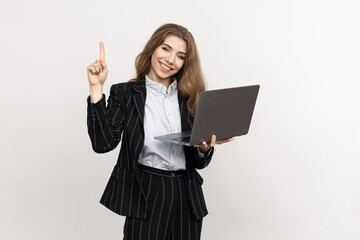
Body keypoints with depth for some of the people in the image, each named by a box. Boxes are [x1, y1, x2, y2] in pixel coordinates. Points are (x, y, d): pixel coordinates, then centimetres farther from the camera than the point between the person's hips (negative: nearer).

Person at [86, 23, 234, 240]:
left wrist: (205, 147, -11)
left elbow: (199, 162, 12)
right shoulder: (125, 93, 1)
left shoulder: (191, 98, 10)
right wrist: (96, 88, -15)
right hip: (146, 198, -4)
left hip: (187, 197, 4)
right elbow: (103, 143, -13)